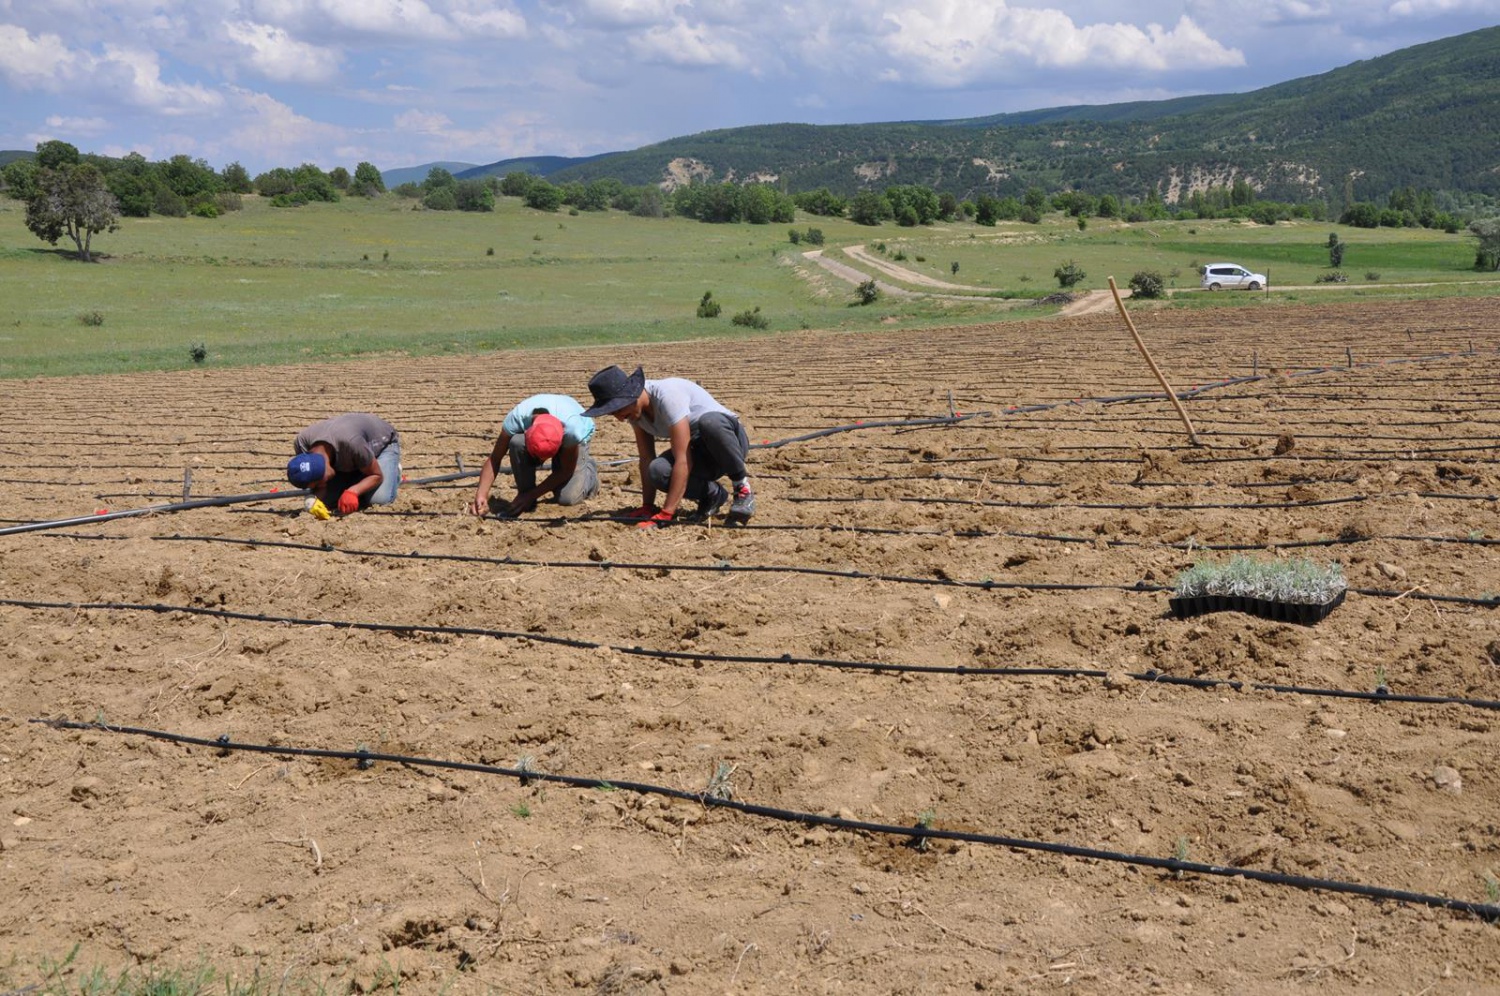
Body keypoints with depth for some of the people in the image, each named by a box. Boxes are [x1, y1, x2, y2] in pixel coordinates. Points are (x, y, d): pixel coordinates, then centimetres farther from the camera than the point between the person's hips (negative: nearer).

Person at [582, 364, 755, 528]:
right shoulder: (635, 409, -7)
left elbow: (683, 461, -33)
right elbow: (646, 459, -2)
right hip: (697, 450, 6)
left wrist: (665, 514, -35)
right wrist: (647, 506, -11)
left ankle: (742, 487, -17)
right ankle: (714, 495, 1)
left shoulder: (667, 396, -30)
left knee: (708, 422, -42)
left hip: (727, 439, -6)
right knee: (657, 471, -27)